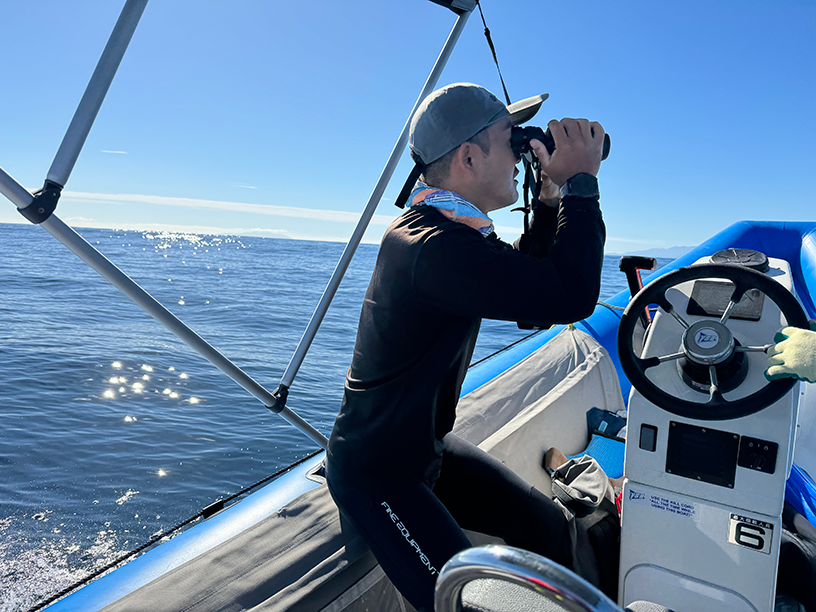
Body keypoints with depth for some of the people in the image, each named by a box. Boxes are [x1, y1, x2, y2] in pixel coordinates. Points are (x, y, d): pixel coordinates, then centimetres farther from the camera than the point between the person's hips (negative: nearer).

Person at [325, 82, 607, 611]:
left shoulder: (455, 230, 3)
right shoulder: (430, 246, -31)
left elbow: (533, 286, 11)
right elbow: (571, 297, -34)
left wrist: (550, 195, 0)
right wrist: (580, 181, -22)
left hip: (428, 447, 10)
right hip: (373, 469, -9)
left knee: (545, 524, 11)